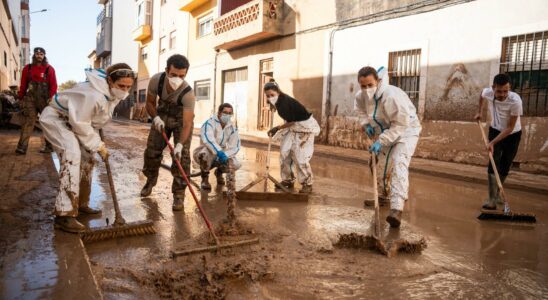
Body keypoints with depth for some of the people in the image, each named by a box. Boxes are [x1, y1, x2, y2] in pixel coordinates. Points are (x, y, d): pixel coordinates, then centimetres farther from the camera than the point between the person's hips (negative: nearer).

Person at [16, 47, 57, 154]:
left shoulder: (49, 69, 4)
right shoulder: (27, 68, 10)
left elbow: (53, 85, 0)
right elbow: (23, 85, 12)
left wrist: (50, 98, -10)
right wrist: (21, 98, 7)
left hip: (45, 100, -1)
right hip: (30, 99, 1)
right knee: (28, 122, -6)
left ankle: (49, 146, 13)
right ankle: (22, 147, -11)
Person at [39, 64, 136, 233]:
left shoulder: (113, 93, -8)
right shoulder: (93, 95, -37)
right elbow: (80, 124, -29)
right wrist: (98, 145, -20)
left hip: (74, 120, 10)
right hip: (56, 118, -10)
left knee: (87, 158, 11)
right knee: (72, 155, -26)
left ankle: (80, 204, 26)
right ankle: (65, 215, -26)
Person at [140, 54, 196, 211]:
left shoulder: (188, 93, -37)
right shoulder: (156, 80, -27)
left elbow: (187, 123, -38)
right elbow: (150, 103, -9)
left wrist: (180, 144, -50)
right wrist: (156, 118, -26)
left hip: (181, 119, -3)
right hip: (162, 115, 4)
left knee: (182, 156, -14)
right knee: (152, 150, 8)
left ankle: (179, 194, -4)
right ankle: (150, 181, 34)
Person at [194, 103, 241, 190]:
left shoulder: (232, 128, -1)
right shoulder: (210, 123, -19)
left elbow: (235, 146, -7)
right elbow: (207, 139, -38)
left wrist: (225, 155, -27)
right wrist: (219, 152, -52)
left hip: (221, 155, 5)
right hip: (205, 151, -5)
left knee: (236, 165, -19)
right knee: (207, 153, -41)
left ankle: (219, 172, 18)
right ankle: (205, 179, -12)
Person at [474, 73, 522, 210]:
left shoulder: (515, 101, -34)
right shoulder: (487, 92, -23)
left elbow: (510, 128, -27)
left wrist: (493, 142, -30)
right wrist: (479, 112, 7)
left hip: (513, 135, -2)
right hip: (495, 130, 2)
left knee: (505, 167, 5)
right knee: (493, 163, -12)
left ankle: (496, 194, 26)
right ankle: (492, 199, -14)